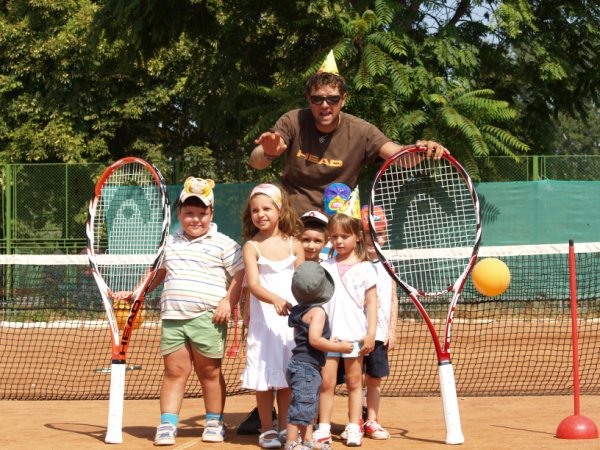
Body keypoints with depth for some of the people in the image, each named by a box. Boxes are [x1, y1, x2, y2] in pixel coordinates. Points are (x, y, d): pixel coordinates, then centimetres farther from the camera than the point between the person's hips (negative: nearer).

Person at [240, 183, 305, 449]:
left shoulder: (293, 244, 4)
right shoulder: (252, 247, -5)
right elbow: (253, 284, -16)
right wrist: (275, 300, -33)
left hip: (291, 317, 2)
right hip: (263, 319, -2)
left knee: (288, 376, 6)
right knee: (264, 376, -1)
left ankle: (284, 427, 15)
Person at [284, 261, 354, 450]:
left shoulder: (300, 310, 12)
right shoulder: (317, 312, -17)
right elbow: (314, 340, -25)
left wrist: (328, 342, 15)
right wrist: (339, 347, -16)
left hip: (301, 365, 10)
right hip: (306, 367, -10)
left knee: (309, 405, 18)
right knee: (302, 403, -7)